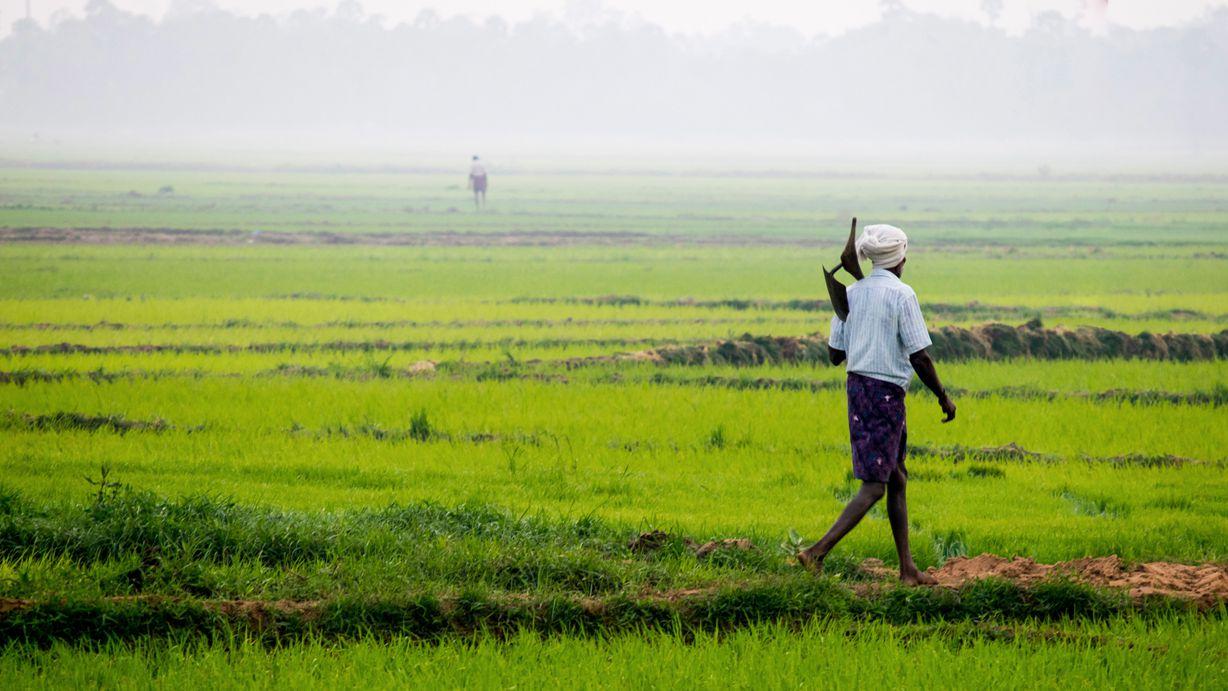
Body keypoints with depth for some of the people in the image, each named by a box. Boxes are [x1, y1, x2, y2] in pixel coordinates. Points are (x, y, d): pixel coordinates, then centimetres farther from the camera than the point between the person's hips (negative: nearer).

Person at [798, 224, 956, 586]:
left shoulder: (852, 293, 7)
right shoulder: (902, 294, -12)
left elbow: (835, 353, 11)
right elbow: (919, 357, -14)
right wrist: (943, 397, -2)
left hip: (858, 388, 8)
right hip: (886, 393, -8)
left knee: (897, 480, 15)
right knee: (874, 487, -6)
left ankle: (907, 568, 17)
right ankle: (818, 552, -16)